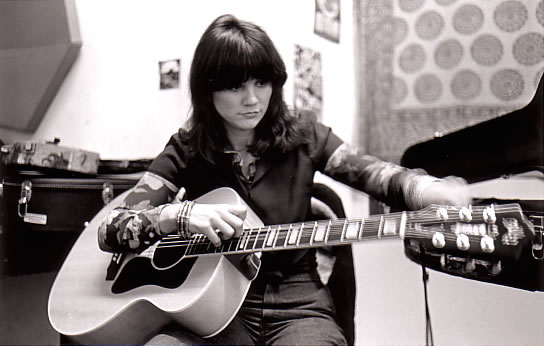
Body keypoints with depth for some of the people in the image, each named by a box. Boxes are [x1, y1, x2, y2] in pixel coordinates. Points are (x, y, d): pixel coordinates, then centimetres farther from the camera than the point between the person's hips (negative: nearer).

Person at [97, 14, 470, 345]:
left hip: (296, 304, 1)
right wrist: (179, 215, -24)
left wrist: (440, 192, -30)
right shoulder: (186, 150, 1)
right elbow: (112, 229, -4)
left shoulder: (301, 135, 3)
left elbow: (374, 172, -8)